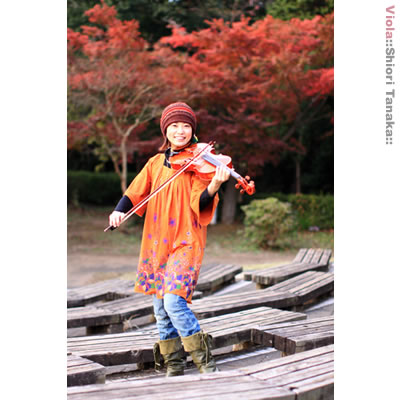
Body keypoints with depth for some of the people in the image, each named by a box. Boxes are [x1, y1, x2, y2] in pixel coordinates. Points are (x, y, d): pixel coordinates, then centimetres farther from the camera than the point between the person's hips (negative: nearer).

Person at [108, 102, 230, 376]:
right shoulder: (156, 163, 12)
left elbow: (200, 204, -14)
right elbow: (136, 192, 11)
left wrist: (214, 186, -34)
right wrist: (119, 210, -8)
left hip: (185, 241, -5)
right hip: (156, 241, 6)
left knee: (174, 301, -20)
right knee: (161, 309, 8)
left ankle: (205, 360, -5)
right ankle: (174, 367, 22)